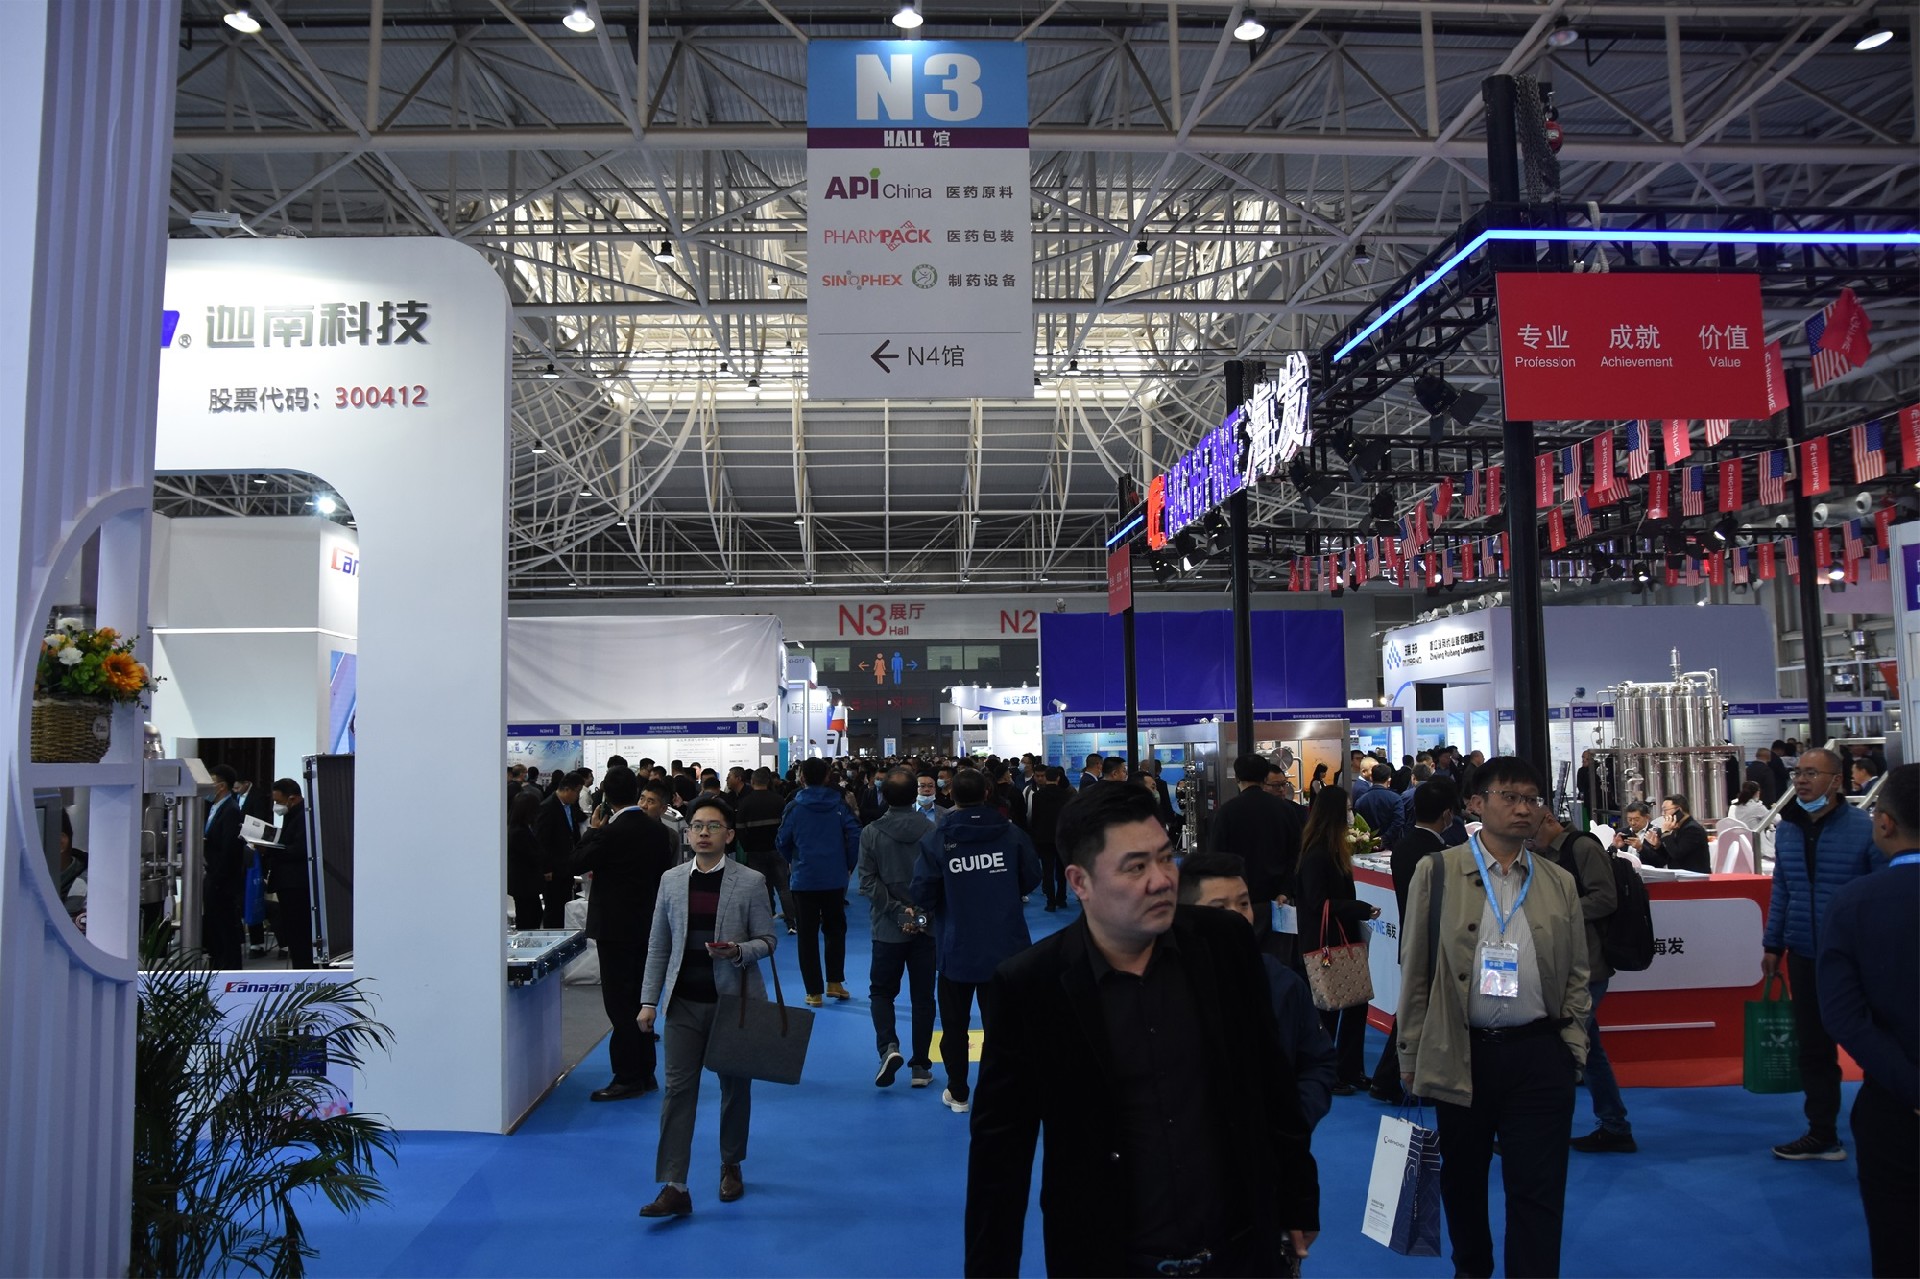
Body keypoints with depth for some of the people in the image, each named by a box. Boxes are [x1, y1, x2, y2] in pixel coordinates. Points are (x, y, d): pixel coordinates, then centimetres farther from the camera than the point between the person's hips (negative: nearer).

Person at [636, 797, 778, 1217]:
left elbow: (767, 939, -2)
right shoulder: (671, 880, 4)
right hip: (684, 1002, 2)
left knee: (735, 1087, 12)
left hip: (734, 1000, -1)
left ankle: (731, 1166, 33)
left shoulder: (750, 882, -5)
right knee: (678, 1090, -3)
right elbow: (658, 946, 7)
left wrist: (737, 952, -23)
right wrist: (649, 1001, 2)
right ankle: (674, 1187, 1)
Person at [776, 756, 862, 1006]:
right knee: (835, 929, 17)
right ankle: (835, 983, 14)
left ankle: (814, 993, 6)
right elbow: (855, 834, -8)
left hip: (804, 879, -1)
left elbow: (782, 842, -2)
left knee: (808, 934, 5)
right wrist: (849, 864, 6)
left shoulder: (794, 807, -4)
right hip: (834, 878, 1)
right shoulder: (839, 804, -1)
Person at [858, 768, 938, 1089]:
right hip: (927, 927, 1)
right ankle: (920, 1066, 14)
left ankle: (889, 1046, -5)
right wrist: (919, 912, -2)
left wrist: (897, 911, -12)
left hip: (888, 929, -1)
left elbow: (868, 882, -12)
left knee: (881, 991, 16)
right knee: (923, 996, 11)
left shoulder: (871, 833, -7)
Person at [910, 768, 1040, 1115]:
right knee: (1001, 1021, 7)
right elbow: (1031, 880, 1)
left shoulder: (935, 839, -10)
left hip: (957, 948, 0)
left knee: (955, 1024, 16)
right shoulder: (1012, 834, -6)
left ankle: (957, 1093, 27)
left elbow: (922, 894, -11)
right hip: (1005, 947, 1)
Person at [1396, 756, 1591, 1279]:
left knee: (1539, 1189, 2)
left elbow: (1576, 976, 12)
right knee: (1461, 1177, 16)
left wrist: (1573, 1050, 6)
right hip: (1459, 1053, 0)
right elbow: (1414, 969, 0)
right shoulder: (1437, 873, -3)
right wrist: (1411, 1056, 1)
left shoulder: (1560, 883, 6)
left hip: (1540, 1056, 1)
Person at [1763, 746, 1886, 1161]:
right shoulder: (1786, 829, 4)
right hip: (1804, 959, 5)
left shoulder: (1865, 828, -12)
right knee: (1813, 1048, 15)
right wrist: (1773, 945, 12)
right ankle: (1822, 1135, 27)